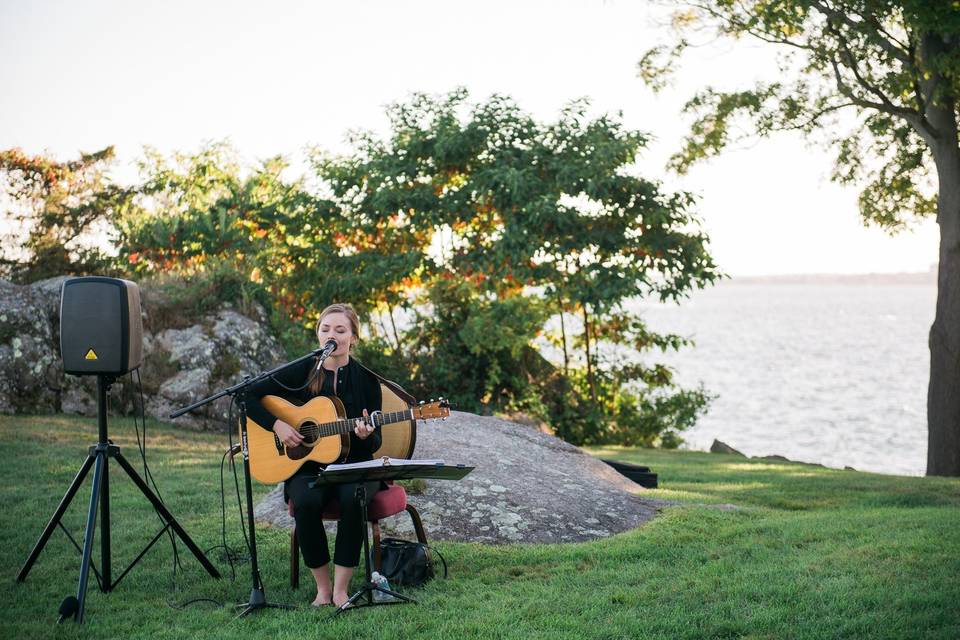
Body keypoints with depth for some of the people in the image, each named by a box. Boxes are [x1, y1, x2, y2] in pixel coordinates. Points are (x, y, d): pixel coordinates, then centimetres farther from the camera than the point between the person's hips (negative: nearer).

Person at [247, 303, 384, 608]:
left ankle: (340, 588, -22)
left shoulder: (366, 380, 2)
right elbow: (248, 397, 2)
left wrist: (366, 436, -21)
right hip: (307, 467, 0)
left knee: (353, 499, -34)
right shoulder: (301, 373, 1)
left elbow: (374, 444, 2)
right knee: (305, 502, -33)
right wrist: (276, 425, -11)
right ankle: (322, 587, -17)